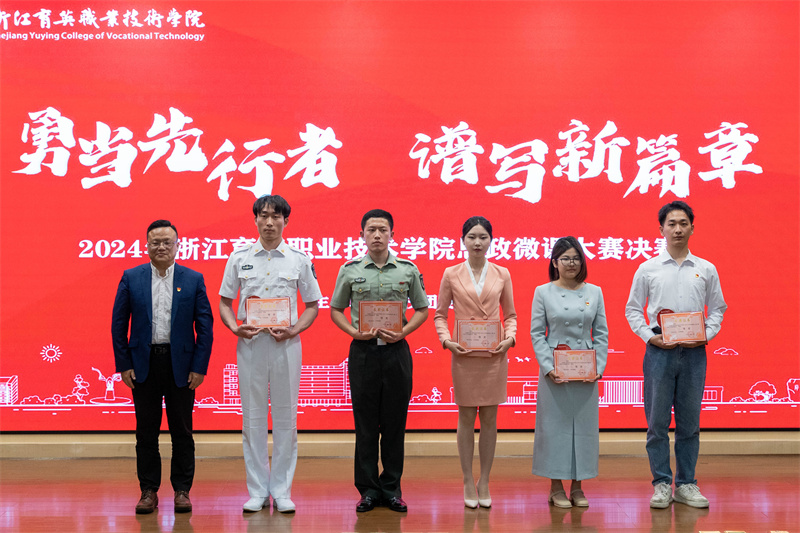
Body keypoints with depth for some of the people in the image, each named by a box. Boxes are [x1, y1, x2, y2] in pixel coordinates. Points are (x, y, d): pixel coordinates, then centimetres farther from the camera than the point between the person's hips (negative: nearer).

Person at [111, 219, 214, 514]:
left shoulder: (193, 279, 1)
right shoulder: (131, 278, 3)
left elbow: (205, 326, 1)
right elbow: (118, 323, 4)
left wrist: (199, 367, -6)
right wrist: (123, 364, -3)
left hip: (181, 365, -1)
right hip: (144, 363, 1)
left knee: (182, 431, 6)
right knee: (146, 432, 7)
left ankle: (182, 490, 15)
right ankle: (148, 491, 16)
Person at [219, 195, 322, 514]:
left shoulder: (299, 260, 4)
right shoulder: (239, 258, 6)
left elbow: (312, 305, 8)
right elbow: (225, 302, 10)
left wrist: (294, 330, -9)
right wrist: (234, 327, -9)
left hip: (285, 344, -1)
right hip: (250, 342, 1)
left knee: (285, 417, 3)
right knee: (253, 416, 4)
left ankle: (282, 491, 12)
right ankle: (258, 491, 13)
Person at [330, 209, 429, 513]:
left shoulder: (409, 270, 4)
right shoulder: (350, 270, 4)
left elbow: (422, 309, 9)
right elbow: (336, 310, 10)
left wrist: (402, 332, -7)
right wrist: (354, 332, -8)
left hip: (396, 351, 0)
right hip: (363, 351, 0)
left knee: (395, 422, 5)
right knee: (365, 423, 4)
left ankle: (391, 488, 15)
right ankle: (368, 489, 13)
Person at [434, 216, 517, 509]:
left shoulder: (502, 274, 5)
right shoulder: (451, 274, 2)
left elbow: (510, 315, 10)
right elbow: (439, 314, 6)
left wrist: (509, 338, -7)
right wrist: (446, 340, -10)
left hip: (494, 355, 1)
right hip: (464, 354, -1)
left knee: (489, 419, 6)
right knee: (466, 419, 5)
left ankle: (484, 482, 17)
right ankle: (468, 482, 16)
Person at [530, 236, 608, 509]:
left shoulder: (594, 292, 7)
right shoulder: (543, 292, 1)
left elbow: (601, 334, 7)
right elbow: (537, 334, -2)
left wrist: (599, 368, -4)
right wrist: (549, 368, -12)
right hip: (555, 371, -2)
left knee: (584, 423, 5)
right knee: (555, 423, 1)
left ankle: (577, 487, 15)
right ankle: (556, 488, 11)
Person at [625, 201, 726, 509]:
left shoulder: (706, 270, 8)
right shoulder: (648, 269, 4)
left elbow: (717, 308, 12)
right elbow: (633, 309, 7)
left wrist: (706, 334, -5)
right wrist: (650, 336, -7)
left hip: (693, 353, 1)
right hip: (659, 351, -1)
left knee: (689, 423, 6)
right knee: (657, 422, 0)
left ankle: (686, 484, 15)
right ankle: (662, 484, 9)